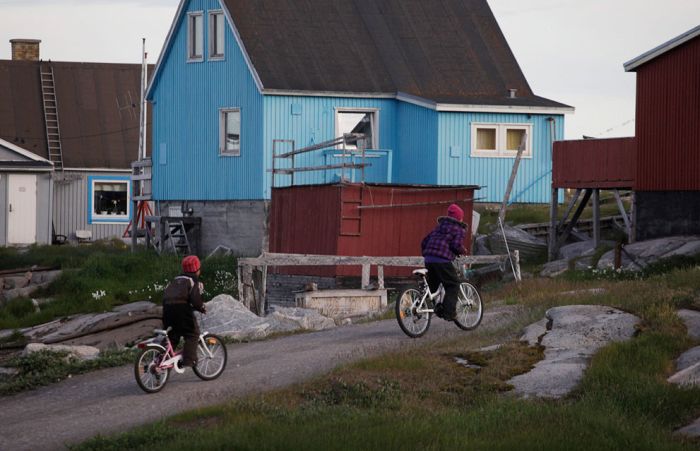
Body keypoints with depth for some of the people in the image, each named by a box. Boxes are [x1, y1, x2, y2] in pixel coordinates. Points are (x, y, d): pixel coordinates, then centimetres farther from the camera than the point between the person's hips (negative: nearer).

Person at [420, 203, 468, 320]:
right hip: (443, 259, -7)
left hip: (428, 258, 7)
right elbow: (457, 245, -10)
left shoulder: (439, 226, 27)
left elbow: (424, 242, 24)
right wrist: (463, 251, 10)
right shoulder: (460, 229, 7)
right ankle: (449, 312, -6)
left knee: (432, 284, 19)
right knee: (453, 285, 3)